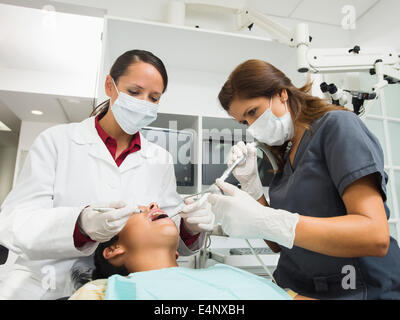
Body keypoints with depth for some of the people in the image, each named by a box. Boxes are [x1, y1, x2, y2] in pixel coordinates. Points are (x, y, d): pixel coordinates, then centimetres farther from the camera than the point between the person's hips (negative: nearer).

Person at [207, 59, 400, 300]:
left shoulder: (336, 124, -8)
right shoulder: (284, 157, 8)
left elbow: (375, 236, -20)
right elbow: (279, 245, 7)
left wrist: (265, 221, -29)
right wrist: (250, 182, -3)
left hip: (360, 289, -4)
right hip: (293, 288, 5)